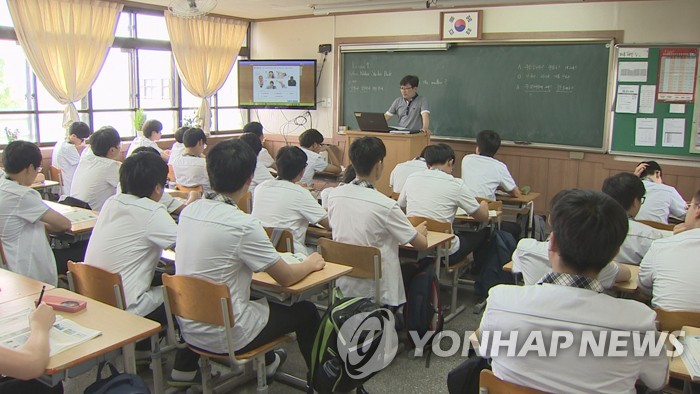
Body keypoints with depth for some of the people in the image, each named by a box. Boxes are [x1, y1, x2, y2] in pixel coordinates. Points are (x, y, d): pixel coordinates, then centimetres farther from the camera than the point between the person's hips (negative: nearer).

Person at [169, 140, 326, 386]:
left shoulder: (189, 211, -3)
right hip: (225, 336, -7)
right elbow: (286, 278, -13)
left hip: (188, 327, 7)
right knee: (306, 312, 10)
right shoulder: (242, 225, -24)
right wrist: (312, 264, 7)